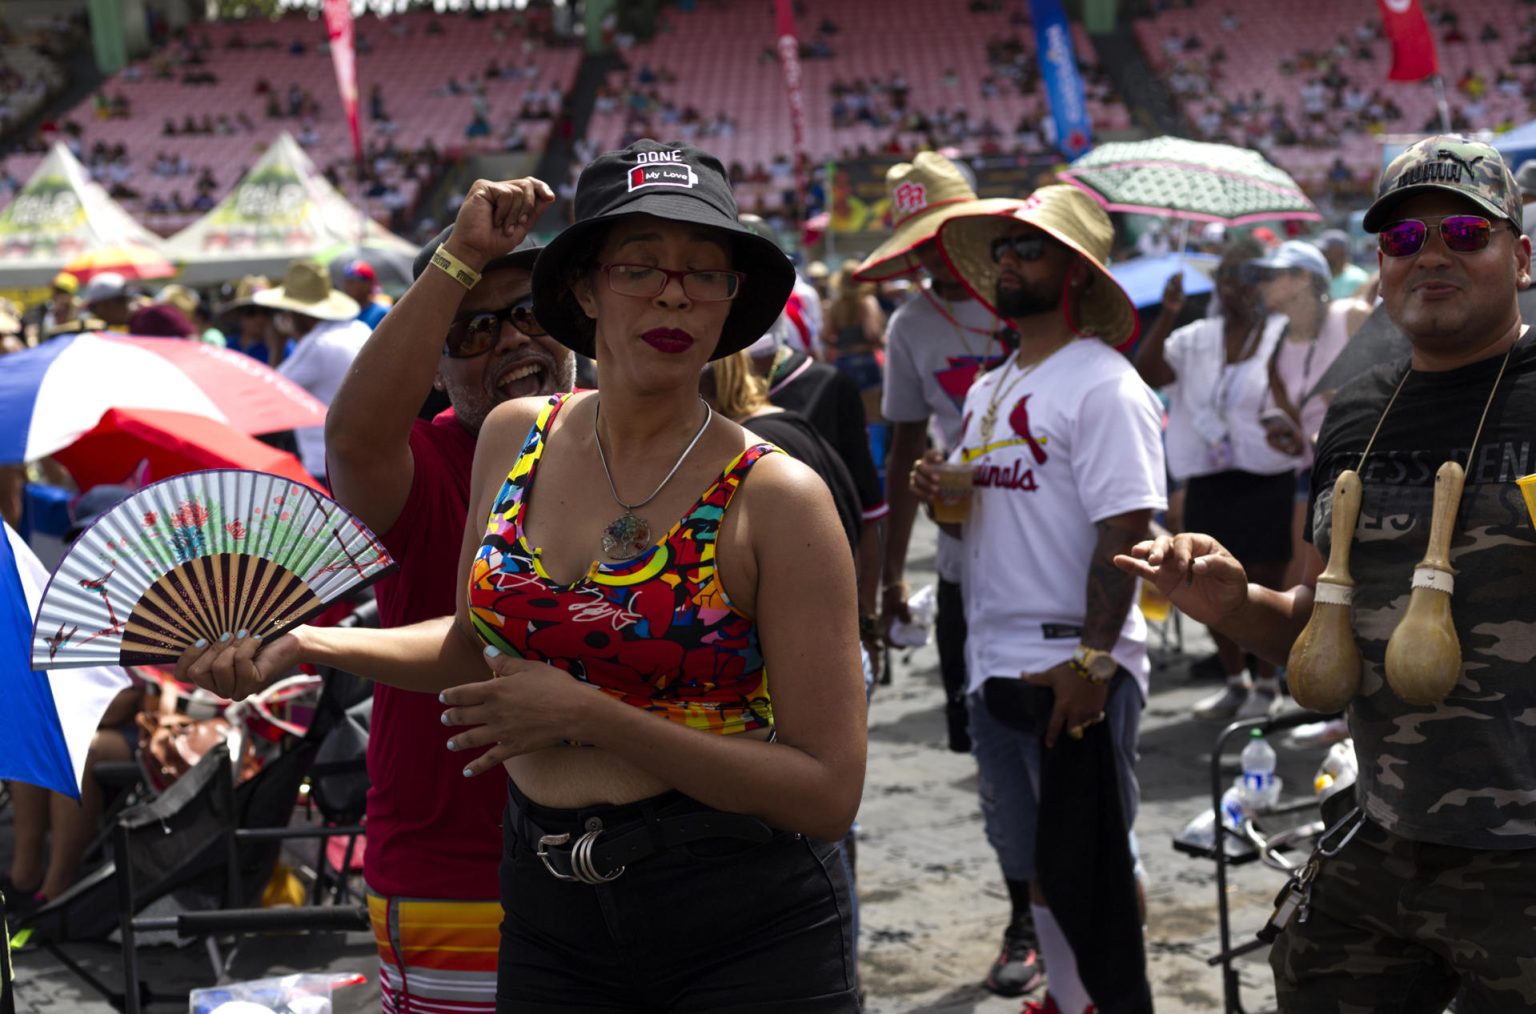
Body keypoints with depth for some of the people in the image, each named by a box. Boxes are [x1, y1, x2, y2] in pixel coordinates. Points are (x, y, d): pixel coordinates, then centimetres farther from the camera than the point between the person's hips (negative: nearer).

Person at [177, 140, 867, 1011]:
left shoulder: (777, 497, -13)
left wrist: (588, 716, -18)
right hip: (550, 917, 5)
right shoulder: (517, 435, 2)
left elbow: (829, 792, -15)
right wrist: (303, 642, 7)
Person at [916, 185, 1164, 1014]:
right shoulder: (988, 391, 15)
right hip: (993, 662, 8)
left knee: (1090, 873, -2)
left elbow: (1124, 531, -18)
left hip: (1073, 670, -8)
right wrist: (940, 494, 0)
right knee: (1035, 867, 17)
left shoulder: (1103, 386, -11)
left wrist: (1091, 659, -24)